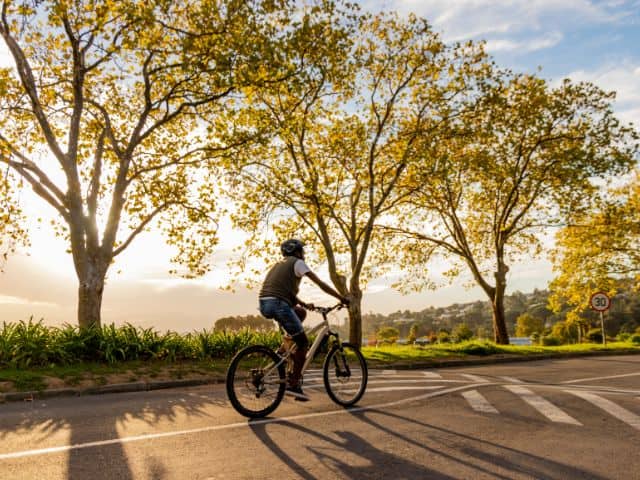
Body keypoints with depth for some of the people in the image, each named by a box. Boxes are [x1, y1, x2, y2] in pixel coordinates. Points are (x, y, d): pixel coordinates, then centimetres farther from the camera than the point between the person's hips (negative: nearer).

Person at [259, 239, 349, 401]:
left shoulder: (280, 264, 29)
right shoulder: (297, 262, 6)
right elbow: (320, 284, 2)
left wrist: (304, 304, 28)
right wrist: (342, 298, 7)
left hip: (264, 304, 8)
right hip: (278, 304, -8)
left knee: (301, 312, 28)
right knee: (303, 343, 3)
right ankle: (293, 385, -1)